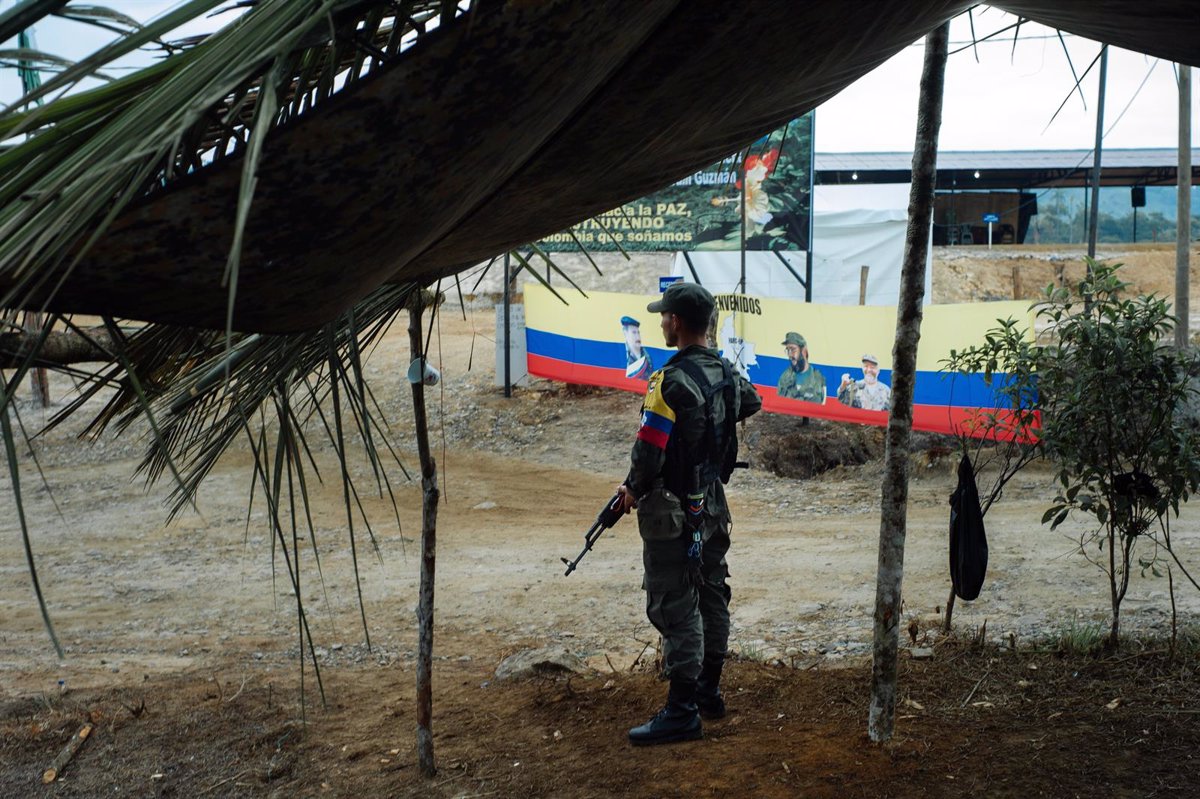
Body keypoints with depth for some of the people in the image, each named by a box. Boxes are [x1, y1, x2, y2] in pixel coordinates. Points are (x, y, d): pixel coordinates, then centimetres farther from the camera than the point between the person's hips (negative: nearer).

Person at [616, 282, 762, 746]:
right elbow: (752, 403, 27)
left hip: (672, 515, -9)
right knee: (711, 598, 17)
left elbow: (649, 450, -23)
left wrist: (633, 491, -5)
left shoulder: (671, 381, -22)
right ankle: (708, 691, 30)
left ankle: (682, 712, 2)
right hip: (713, 507, 9)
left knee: (674, 608, -3)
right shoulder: (727, 374, 4)